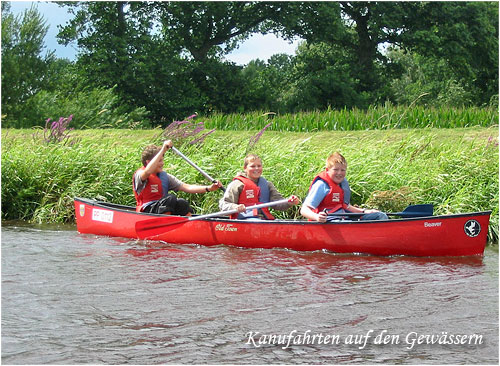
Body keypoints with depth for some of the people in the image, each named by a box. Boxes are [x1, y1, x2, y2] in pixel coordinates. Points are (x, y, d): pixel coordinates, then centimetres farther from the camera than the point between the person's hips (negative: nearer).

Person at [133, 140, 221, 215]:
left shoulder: (165, 176, 15)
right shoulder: (139, 175, -4)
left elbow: (186, 187, 8)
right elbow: (148, 172, -30)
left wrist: (208, 188, -6)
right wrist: (163, 150, -27)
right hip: (146, 211, -6)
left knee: (181, 202, -21)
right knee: (170, 199, -28)